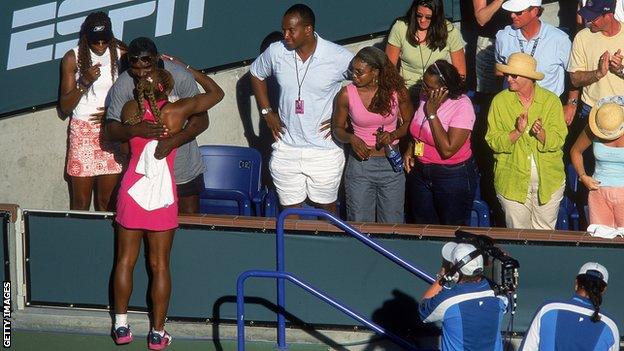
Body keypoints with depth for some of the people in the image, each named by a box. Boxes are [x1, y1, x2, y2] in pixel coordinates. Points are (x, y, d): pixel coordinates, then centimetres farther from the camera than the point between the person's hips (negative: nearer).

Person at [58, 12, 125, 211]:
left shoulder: (121, 55, -1)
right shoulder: (73, 58, -3)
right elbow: (65, 107, -2)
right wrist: (84, 82, -17)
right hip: (82, 131, 0)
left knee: (106, 202, 1)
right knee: (80, 203, 1)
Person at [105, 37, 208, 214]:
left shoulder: (180, 76, -17)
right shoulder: (123, 85, -12)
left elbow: (201, 120, -17)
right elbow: (111, 130, -12)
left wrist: (173, 141, -33)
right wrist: (135, 130, -35)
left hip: (184, 171, -1)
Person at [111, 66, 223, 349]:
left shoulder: (130, 110, -5)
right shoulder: (178, 111, -10)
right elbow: (216, 92, 6)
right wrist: (185, 68, 14)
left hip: (132, 191, 2)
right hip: (162, 196, -1)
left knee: (125, 261, 12)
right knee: (160, 266, 6)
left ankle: (121, 326, 17)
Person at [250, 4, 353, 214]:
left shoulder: (338, 57, -14)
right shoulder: (276, 52, -5)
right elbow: (256, 74, 17)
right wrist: (266, 112, 9)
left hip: (324, 151, -2)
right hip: (286, 150, 2)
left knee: (326, 209, 11)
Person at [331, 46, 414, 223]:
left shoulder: (397, 92, -7)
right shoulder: (346, 94, -8)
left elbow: (410, 123, 6)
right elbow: (337, 129, 4)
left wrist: (393, 135, -14)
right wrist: (351, 139, -17)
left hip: (391, 165, 0)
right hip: (360, 164, 0)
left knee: (392, 225, 7)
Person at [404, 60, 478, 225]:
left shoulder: (462, 106, -21)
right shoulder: (426, 98, 0)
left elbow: (447, 150, -28)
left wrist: (432, 113, -26)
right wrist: (410, 148, 3)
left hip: (453, 176, -7)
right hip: (419, 173, 7)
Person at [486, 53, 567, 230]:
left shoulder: (551, 100, -3)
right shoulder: (500, 101, -3)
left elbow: (558, 140, -8)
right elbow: (493, 142, -8)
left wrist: (540, 133, -28)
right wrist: (517, 132, -24)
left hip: (548, 180, 0)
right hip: (512, 180, 0)